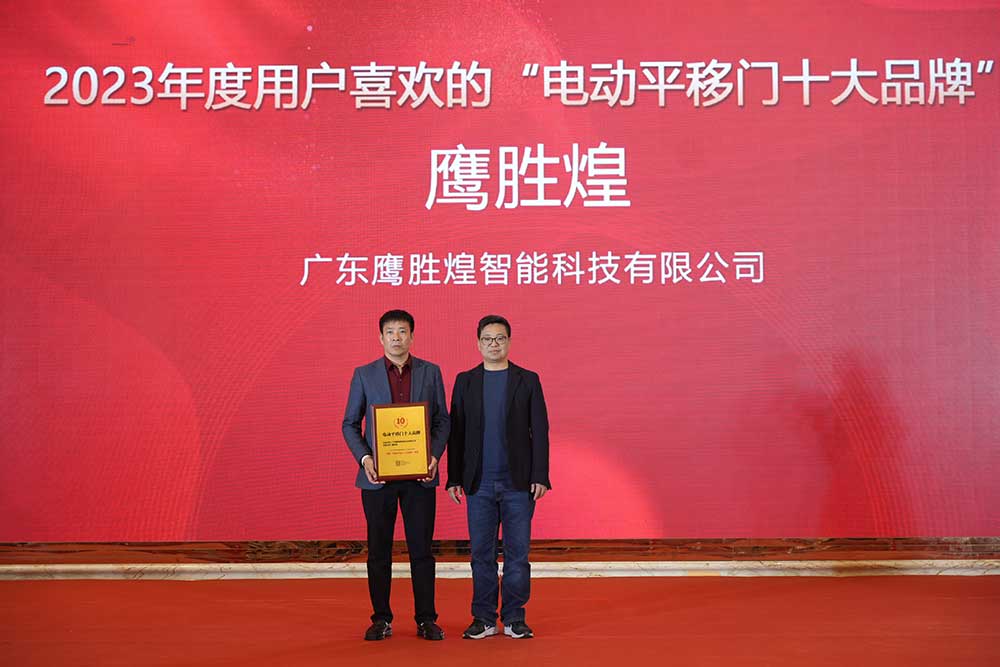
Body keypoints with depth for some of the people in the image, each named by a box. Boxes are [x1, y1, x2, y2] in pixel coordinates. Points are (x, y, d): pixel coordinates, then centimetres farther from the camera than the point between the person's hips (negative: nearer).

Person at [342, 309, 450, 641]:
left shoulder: (430, 372, 6)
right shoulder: (364, 374, 4)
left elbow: (442, 420, 7)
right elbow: (350, 424, 5)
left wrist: (435, 455, -9)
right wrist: (364, 458, -10)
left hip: (420, 474, 0)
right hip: (378, 475, 0)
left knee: (421, 550, 3)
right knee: (379, 551, 5)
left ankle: (426, 620, 10)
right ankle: (381, 619, 15)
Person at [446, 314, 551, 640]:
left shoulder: (527, 380, 4)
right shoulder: (465, 381, 8)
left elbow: (539, 431, 1)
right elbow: (456, 432, 7)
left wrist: (540, 476, -6)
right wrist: (454, 478, 2)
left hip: (518, 483, -1)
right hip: (479, 483, 1)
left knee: (517, 553, 2)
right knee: (482, 553, 4)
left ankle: (514, 619, 11)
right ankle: (483, 618, 13)